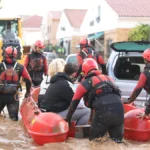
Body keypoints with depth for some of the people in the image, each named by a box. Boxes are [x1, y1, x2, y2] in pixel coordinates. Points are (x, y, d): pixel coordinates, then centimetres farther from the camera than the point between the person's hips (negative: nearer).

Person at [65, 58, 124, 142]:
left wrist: (68, 118, 34)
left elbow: (74, 102, 22)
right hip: (119, 109, 4)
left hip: (103, 112, -4)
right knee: (117, 141, 11)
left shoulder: (85, 83, 18)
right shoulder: (108, 78, 31)